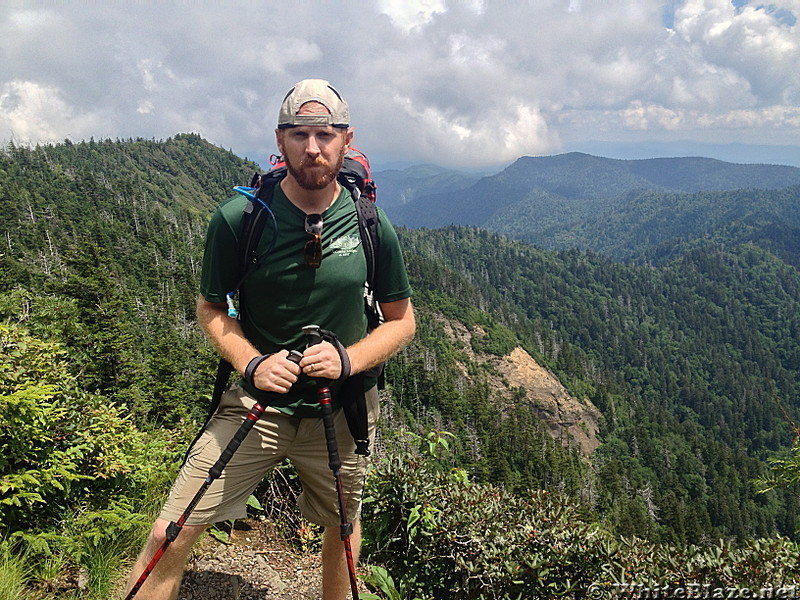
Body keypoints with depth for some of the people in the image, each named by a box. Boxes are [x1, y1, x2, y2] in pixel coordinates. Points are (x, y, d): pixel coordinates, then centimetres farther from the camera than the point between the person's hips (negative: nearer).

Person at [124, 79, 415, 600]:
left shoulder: (371, 224, -7)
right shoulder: (238, 217, -10)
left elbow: (401, 321, 1)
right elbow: (211, 309, 1)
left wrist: (347, 358, -17)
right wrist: (252, 362, -17)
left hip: (342, 409, 2)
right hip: (257, 401, -1)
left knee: (343, 526, 20)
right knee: (170, 535, -7)